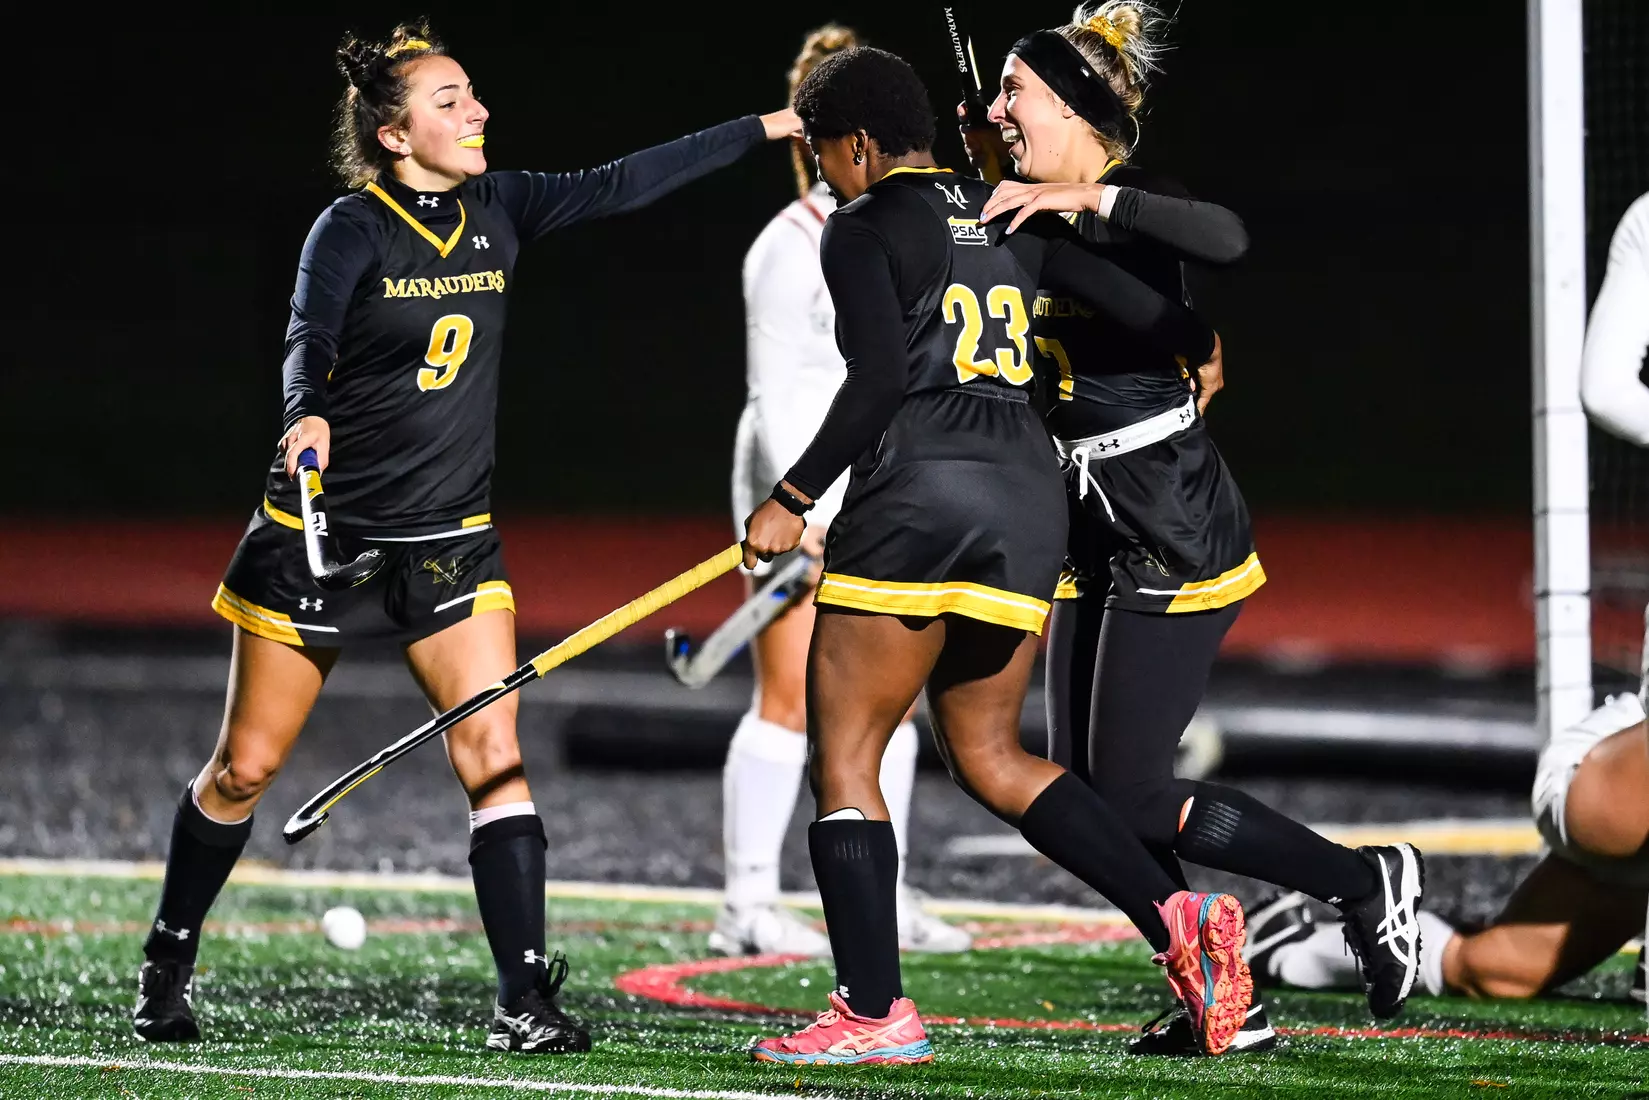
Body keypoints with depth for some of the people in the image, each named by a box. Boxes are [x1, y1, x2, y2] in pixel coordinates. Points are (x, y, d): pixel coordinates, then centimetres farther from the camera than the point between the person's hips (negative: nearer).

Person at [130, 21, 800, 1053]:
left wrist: (763, 128, -1)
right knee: (245, 769, 6)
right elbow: (309, 341, -28)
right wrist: (310, 417, -50)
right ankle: (168, 966, 25)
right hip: (323, 533, -4)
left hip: (451, 541, 4)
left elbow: (620, 185, 3)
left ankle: (525, 998, -10)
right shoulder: (352, 229, -14)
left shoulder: (496, 211, 2)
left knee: (496, 757, -10)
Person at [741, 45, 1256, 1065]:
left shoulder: (864, 229, -1)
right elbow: (1151, 309, 15)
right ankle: (1176, 916, 0)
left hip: (918, 492, -7)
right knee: (992, 756, 18)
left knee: (844, 757, 3)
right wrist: (1197, 343, 38)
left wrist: (793, 501, -10)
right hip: (1032, 496, 7)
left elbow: (880, 378, -14)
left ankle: (876, 1013, -3)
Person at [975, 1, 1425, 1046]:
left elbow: (1229, 239, -34)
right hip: (1096, 534, 9)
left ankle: (1368, 881, 7)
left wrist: (1091, 197, -36)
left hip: (1175, 530, -9)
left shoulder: (1132, 207, -12)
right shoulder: (1036, 222, 13)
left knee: (1134, 798, -9)